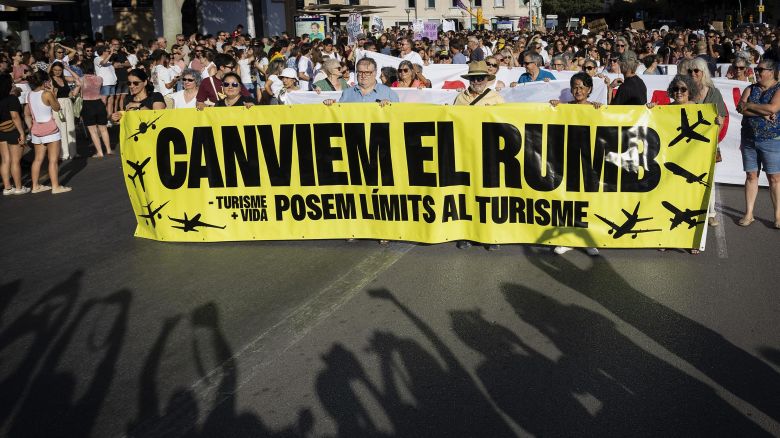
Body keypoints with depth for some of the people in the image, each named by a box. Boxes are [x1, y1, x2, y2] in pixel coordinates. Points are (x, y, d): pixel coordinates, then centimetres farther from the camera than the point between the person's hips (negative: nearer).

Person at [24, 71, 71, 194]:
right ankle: (55, 186, -1)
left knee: (38, 159, 13)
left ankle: (35, 186, 17)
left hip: (36, 130, 7)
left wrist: (30, 126, 19)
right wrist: (52, 92, 0)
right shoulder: (47, 94, -15)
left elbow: (27, 114, 10)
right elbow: (57, 108, -3)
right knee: (53, 160, -2)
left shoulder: (30, 95, 5)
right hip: (50, 130, -7)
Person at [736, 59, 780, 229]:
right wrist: (763, 113, -16)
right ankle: (749, 214, 12)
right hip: (749, 139, 4)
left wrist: (749, 105, -10)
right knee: (751, 176, 7)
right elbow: (740, 108, -5)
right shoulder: (751, 89, 9)